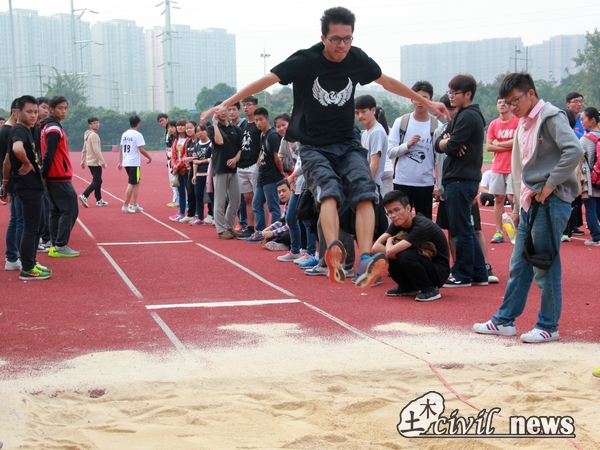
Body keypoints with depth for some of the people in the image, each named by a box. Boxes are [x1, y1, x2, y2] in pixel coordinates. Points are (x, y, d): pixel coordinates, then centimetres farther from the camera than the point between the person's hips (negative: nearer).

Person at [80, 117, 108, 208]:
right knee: (96, 181, -9)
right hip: (95, 162, -10)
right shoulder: (94, 135, -14)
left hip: (90, 162, 10)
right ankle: (84, 196, -19)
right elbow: (96, 150, -21)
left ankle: (99, 200, 15)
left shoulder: (87, 135, 15)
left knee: (98, 181, 13)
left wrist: (83, 162, 22)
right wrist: (103, 161, -20)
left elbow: (84, 150, 19)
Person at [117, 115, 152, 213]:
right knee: (131, 184, -2)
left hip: (126, 162, 8)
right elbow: (141, 150, -16)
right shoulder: (137, 135, -12)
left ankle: (135, 205, 16)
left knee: (136, 183, 16)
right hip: (134, 163, -8)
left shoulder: (124, 134, 10)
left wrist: (120, 162, 15)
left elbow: (121, 149, 12)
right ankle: (125, 206, -1)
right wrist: (149, 158, -3)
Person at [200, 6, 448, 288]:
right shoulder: (305, 61, -13)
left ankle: (366, 262, -33)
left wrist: (426, 102, 24)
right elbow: (265, 80, -15)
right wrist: (227, 104, -22)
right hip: (314, 147, -3)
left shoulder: (357, 59, -2)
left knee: (364, 191, -22)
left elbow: (388, 82, 15)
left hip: (348, 144, 3)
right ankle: (334, 251, -50)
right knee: (329, 190, -29)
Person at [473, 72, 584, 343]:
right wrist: (518, 206, 21)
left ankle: (548, 326, 9)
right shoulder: (523, 125, 18)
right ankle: (504, 320, 21)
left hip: (550, 202, -9)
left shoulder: (550, 117, -10)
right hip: (530, 202, 9)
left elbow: (574, 151, -24)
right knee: (519, 265, 13)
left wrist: (550, 185, -19)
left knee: (545, 266, -2)